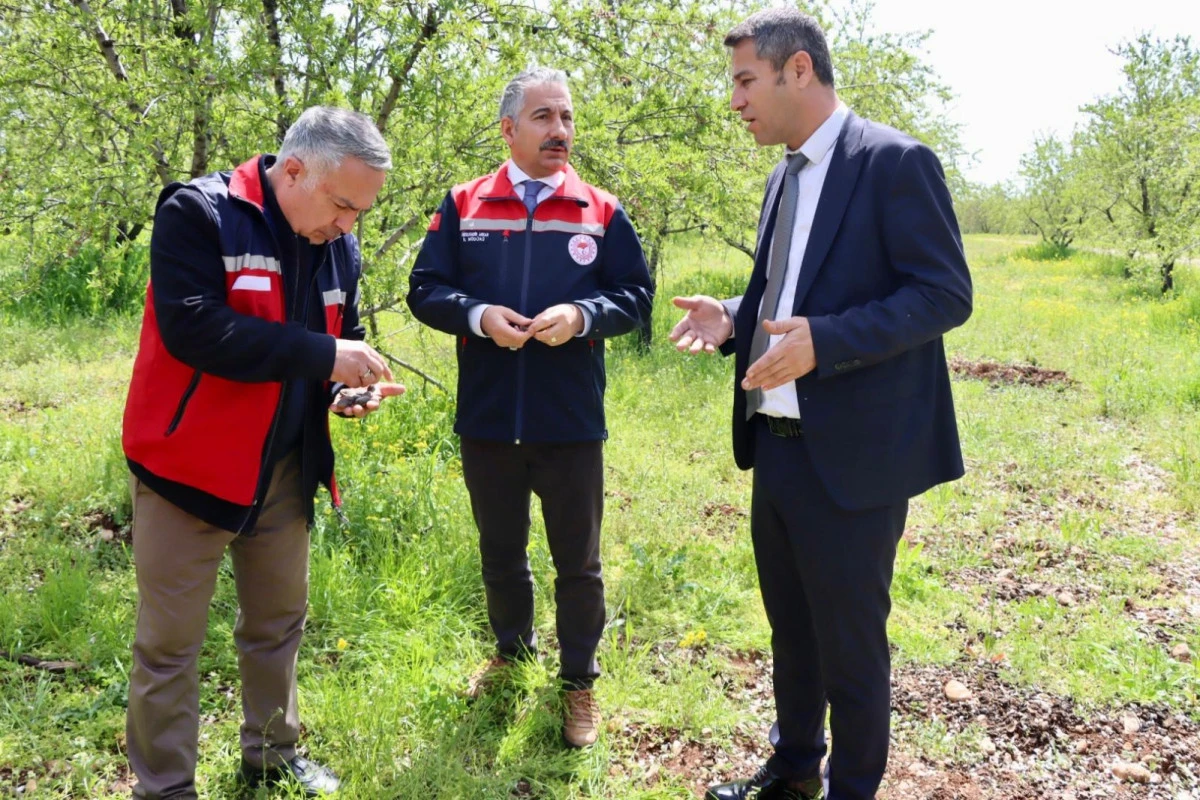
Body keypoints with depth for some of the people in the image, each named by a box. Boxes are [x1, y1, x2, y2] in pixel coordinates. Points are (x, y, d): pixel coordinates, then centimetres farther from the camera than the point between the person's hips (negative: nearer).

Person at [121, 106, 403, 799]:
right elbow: (192, 327, -27)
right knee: (170, 639, 4)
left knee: (280, 623, 17)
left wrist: (350, 386, -6)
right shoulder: (197, 214, -16)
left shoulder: (339, 247, 5)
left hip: (285, 468, 6)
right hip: (189, 464, -6)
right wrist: (322, 354, -27)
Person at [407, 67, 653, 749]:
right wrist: (479, 314, -17)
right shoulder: (463, 206, 3)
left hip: (571, 422, -1)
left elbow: (637, 295, 1)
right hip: (486, 421, 2)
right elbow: (425, 289, 1)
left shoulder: (602, 212, 1)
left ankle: (579, 680, 30)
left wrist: (582, 315, -18)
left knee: (578, 561, 10)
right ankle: (513, 648, 44)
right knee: (500, 551, 20)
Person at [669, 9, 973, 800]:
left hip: (850, 456, -8)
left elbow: (946, 292, -16)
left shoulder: (895, 162, -12)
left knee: (850, 643, 6)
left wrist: (823, 342, -27)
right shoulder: (785, 178, 14)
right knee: (790, 627, 20)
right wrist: (733, 316, 1)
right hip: (778, 447, 8)